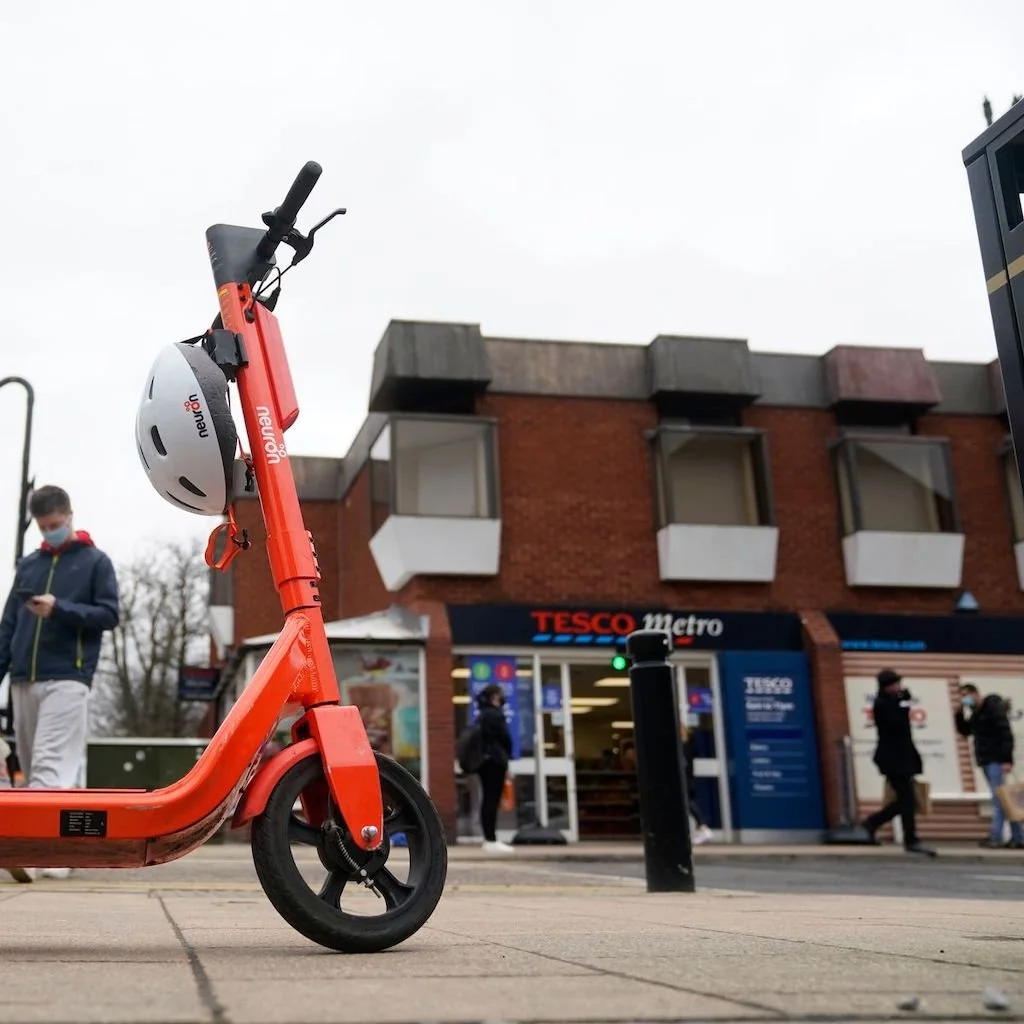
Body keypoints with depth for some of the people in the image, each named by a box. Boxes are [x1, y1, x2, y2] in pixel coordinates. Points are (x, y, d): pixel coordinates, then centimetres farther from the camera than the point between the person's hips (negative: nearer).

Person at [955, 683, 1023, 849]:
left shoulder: (993, 707, -10)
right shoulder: (975, 713, 16)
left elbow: (1006, 734, -17)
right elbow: (965, 731, 22)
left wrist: (1007, 759, -24)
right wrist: (960, 714, 7)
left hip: (996, 759, -9)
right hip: (986, 760, 9)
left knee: (999, 798, -10)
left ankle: (996, 837, -14)